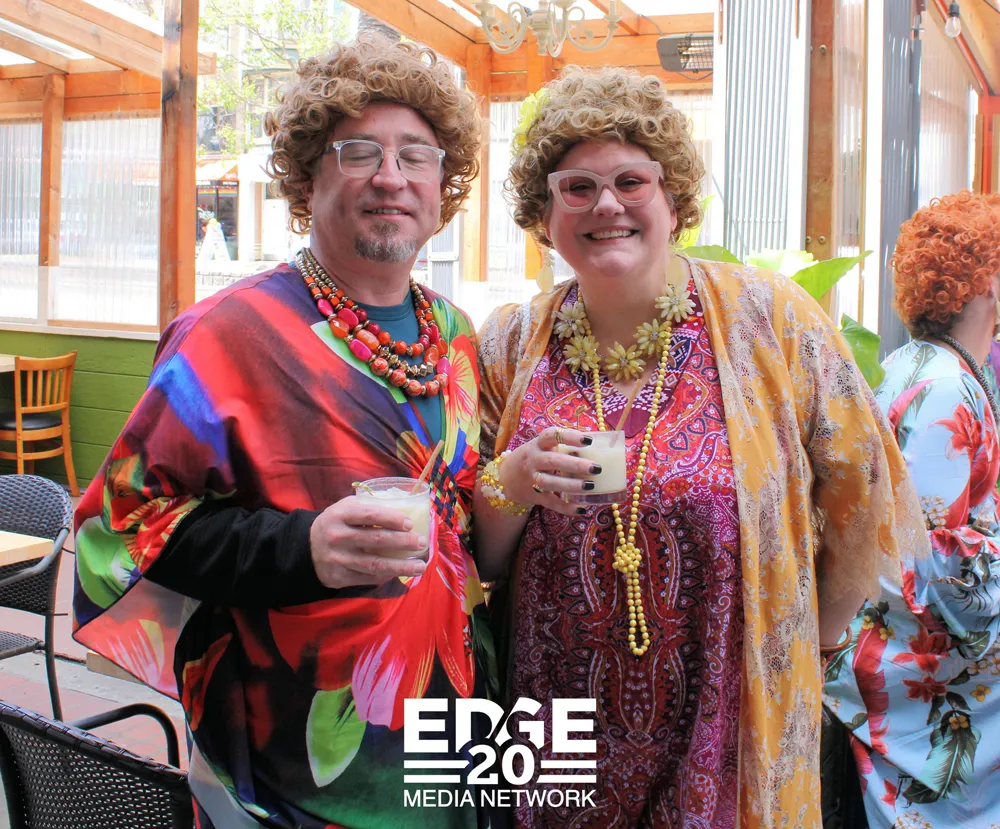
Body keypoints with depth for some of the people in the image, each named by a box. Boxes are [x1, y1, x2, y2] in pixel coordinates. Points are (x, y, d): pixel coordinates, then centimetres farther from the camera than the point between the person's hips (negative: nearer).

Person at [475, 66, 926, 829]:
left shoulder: (768, 317, -8)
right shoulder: (512, 344, -1)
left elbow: (862, 493, 2)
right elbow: (475, 557, 4)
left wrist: (804, 638, 9)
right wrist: (508, 487, -16)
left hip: (731, 736, -1)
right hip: (559, 734, 2)